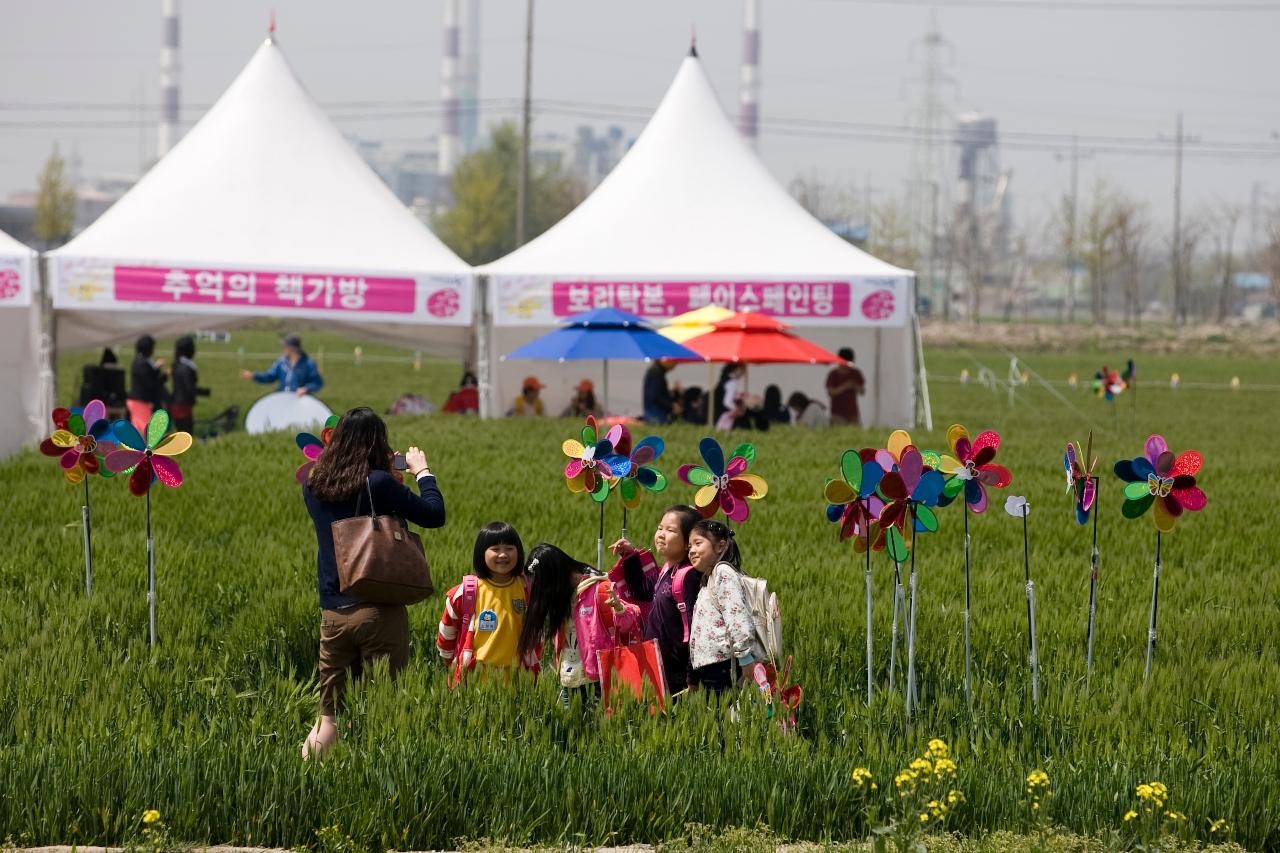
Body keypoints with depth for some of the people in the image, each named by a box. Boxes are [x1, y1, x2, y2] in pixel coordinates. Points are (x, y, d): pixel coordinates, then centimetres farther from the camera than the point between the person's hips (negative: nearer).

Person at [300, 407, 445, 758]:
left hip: (332, 612, 5)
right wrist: (422, 471, 7)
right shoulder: (378, 483, -13)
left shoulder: (314, 485, 4)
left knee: (329, 715, 11)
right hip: (378, 611, -5)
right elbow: (434, 514, -8)